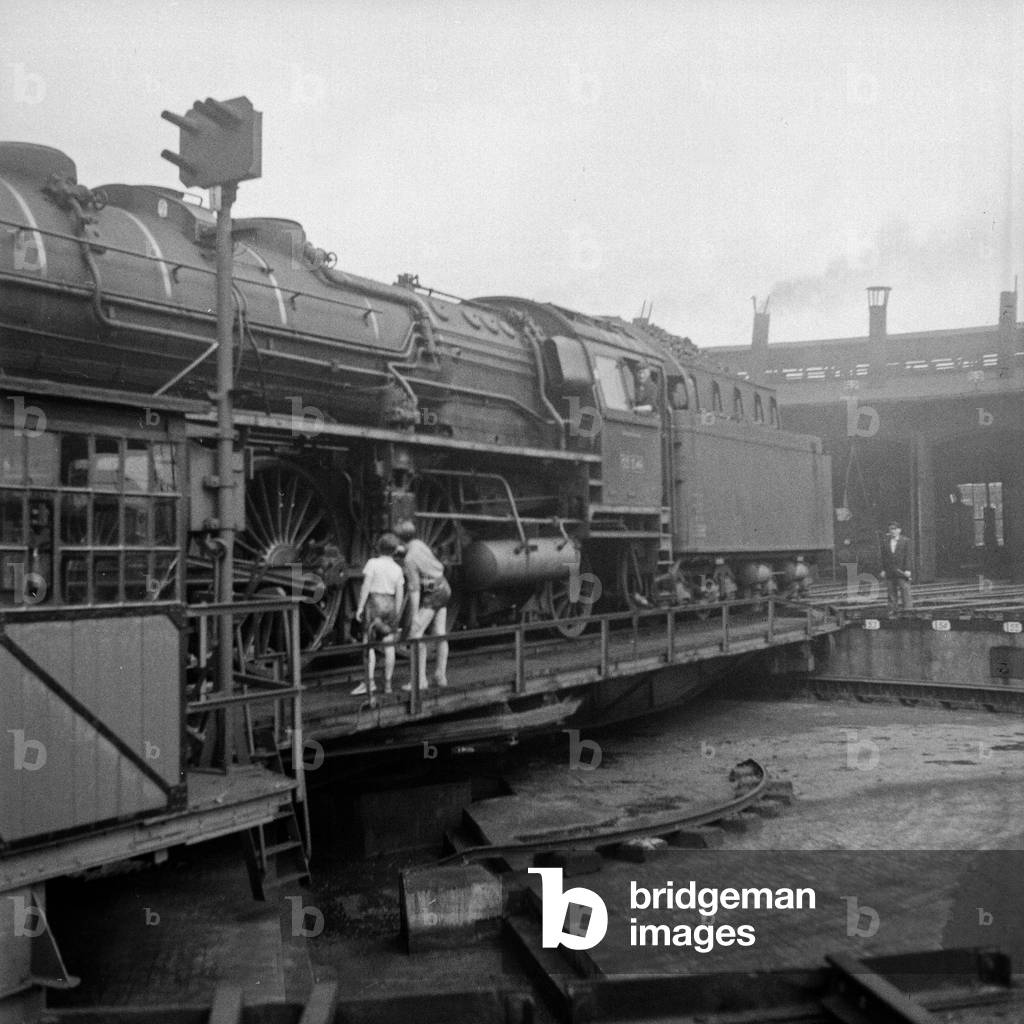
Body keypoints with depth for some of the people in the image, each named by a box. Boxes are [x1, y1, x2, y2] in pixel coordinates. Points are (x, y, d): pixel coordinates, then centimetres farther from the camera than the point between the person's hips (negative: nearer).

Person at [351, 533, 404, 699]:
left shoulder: (372, 563, -7)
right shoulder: (397, 569, 4)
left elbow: (366, 586, -12)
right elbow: (400, 594, 3)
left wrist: (360, 607, -8)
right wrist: (396, 614, 11)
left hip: (373, 603, -4)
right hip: (389, 605, 4)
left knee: (369, 645, -2)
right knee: (389, 646, 6)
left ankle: (369, 682, -11)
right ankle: (387, 684, 8)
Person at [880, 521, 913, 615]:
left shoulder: (905, 541, 3)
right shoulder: (885, 542, 11)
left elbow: (907, 556, -2)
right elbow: (883, 557, 10)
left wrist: (907, 569, -9)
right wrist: (883, 570, 4)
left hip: (901, 571, -3)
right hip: (889, 572, 3)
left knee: (905, 589, -5)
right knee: (891, 592, 4)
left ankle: (908, 608, -3)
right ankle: (893, 609, 8)